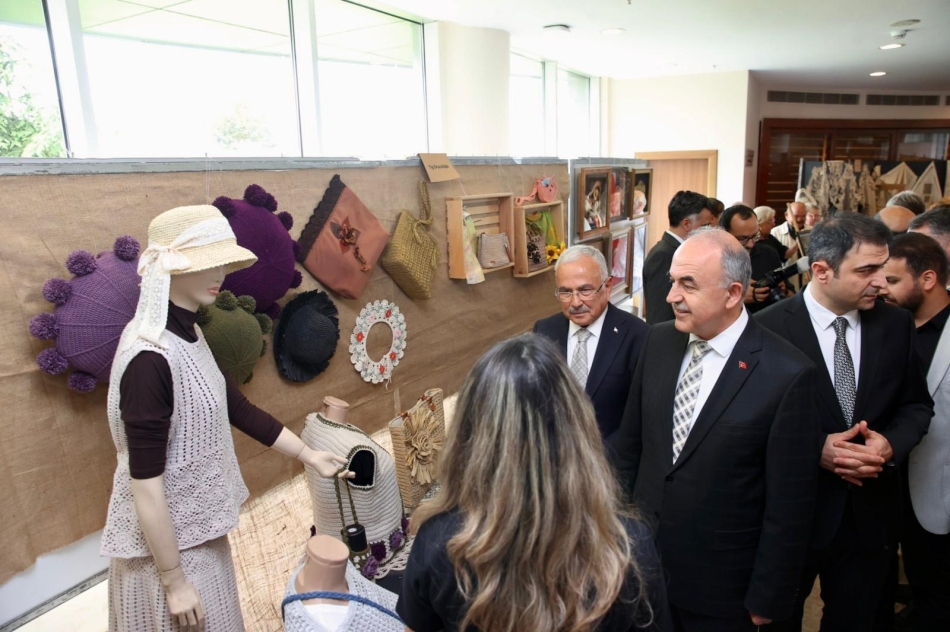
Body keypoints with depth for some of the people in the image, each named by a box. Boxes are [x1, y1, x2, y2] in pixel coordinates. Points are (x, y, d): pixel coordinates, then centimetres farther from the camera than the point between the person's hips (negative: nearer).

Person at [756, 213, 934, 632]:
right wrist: (815, 448, -23)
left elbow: (916, 404, 5)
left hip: (870, 510, 4)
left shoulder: (896, 324, -3)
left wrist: (891, 442, -15)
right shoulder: (770, 327, -17)